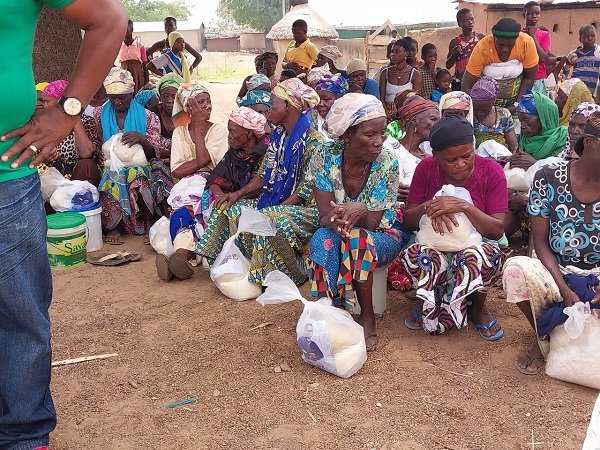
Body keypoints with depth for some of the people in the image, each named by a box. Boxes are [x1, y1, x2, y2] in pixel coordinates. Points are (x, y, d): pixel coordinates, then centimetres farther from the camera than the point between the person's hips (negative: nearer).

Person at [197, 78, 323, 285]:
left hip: (304, 207, -9)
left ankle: (293, 275, -16)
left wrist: (274, 209, -23)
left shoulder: (313, 142, -17)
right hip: (273, 201, 9)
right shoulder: (277, 136, 9)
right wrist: (236, 196, -2)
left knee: (272, 220, -37)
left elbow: (305, 192, -19)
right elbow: (263, 175, 11)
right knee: (229, 208, 2)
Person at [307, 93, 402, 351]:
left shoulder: (387, 163, -21)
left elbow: (372, 221, -21)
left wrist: (360, 211, -45)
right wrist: (336, 221, -42)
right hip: (335, 232, 1)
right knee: (322, 241, -34)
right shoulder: (326, 156, -17)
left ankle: (367, 317, -17)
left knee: (358, 241, -36)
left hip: (382, 236, -1)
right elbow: (325, 214, -18)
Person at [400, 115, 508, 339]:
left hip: (476, 243, -1)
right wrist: (429, 207, -25)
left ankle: (478, 309, -2)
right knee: (415, 254, -33)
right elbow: (407, 221, -2)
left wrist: (465, 206, -31)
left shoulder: (491, 172, -10)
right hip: (435, 243, 1)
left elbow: (497, 230, -15)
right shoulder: (426, 169, -5)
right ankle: (429, 305, 0)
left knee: (486, 256, -36)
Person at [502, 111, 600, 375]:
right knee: (515, 269, -33)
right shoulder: (549, 178, -8)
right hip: (555, 274, -1)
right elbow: (540, 241, -7)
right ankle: (543, 337, -5)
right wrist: (564, 290, -20)